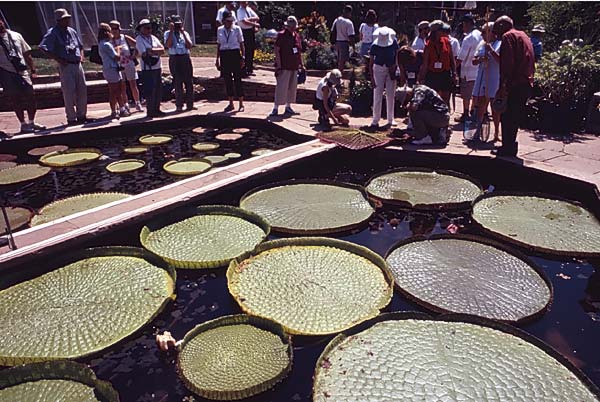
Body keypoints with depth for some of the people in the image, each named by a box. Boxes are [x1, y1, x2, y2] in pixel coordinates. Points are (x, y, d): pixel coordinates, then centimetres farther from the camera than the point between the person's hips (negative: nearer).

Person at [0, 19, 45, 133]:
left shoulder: (16, 35, 9)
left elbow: (26, 54, 12)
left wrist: (32, 70, 7)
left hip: (22, 71, 3)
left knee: (30, 96, 3)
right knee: (15, 99, 1)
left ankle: (31, 122, 17)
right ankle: (23, 124, 9)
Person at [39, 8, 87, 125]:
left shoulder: (72, 31, 14)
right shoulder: (53, 33, -7)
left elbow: (80, 46, 27)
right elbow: (44, 48, -15)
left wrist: (81, 56, 9)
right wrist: (59, 60, -17)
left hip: (78, 64, 7)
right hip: (66, 66, -6)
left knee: (82, 91, 9)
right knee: (69, 93, -4)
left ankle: (81, 115, 20)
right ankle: (71, 118, 4)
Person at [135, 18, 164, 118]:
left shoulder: (153, 38, 14)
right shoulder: (139, 39, -4)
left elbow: (162, 50, 3)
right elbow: (145, 54, -16)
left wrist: (152, 50, -12)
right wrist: (157, 51, -6)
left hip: (157, 68, 7)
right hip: (147, 69, -7)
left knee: (159, 90, 11)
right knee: (150, 91, -5)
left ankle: (156, 109, 22)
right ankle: (150, 112, 3)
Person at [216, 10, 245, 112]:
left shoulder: (237, 29, 0)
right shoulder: (219, 30, 8)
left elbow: (241, 44, 1)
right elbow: (218, 45, 12)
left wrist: (242, 57, -6)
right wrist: (218, 59, 10)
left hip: (235, 54, -3)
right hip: (224, 55, 3)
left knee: (237, 79, -2)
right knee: (227, 80, 6)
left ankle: (241, 104, 6)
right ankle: (231, 104, 16)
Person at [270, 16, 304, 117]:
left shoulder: (297, 36, 13)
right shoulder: (281, 35, -5)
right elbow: (277, 51, -9)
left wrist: (301, 64, 16)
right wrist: (279, 65, -15)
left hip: (294, 67, 7)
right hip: (284, 67, -7)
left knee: (292, 87, 11)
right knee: (281, 87, -8)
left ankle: (288, 107, 21)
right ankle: (276, 108, -3)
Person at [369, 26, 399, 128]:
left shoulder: (393, 42, -7)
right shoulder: (375, 45, -13)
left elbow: (397, 55, 7)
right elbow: (371, 63, -10)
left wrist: (394, 66, -11)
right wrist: (372, 78, -14)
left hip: (391, 70, 2)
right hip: (379, 69, -2)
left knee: (391, 96, 5)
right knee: (377, 96, -6)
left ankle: (390, 120, 15)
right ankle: (375, 120, 1)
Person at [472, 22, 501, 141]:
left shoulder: (500, 44, -5)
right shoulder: (482, 44, 13)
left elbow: (501, 61, -16)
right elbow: (474, 61, 12)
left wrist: (491, 50, -22)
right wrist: (480, 59, -9)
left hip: (494, 80, -5)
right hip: (481, 79, 5)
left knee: (495, 108, 2)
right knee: (479, 106, 6)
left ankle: (496, 132, 13)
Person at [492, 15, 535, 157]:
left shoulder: (508, 36, -4)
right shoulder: (523, 35, 24)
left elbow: (507, 63, -16)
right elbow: (531, 61, 23)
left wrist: (503, 86, -18)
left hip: (515, 85, -9)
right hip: (527, 83, 9)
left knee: (507, 117, -4)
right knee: (514, 117, 14)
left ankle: (507, 148, -2)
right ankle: (510, 146, 20)